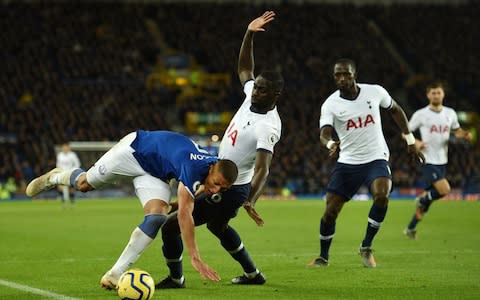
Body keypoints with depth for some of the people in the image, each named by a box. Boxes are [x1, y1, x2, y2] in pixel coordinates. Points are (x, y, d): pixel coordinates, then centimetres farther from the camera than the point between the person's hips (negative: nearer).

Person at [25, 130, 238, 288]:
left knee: (156, 217, -16)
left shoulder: (218, 168, -18)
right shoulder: (194, 168, -42)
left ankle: (115, 274, -10)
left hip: (155, 174, 6)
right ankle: (55, 178, 47)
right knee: (84, 184, 9)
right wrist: (195, 258, -49)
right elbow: (184, 214, -47)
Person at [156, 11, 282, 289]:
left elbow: (262, 169, -40)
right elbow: (244, 68, 13)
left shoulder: (267, 127, -30)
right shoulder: (252, 96, -6)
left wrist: (251, 201, -55)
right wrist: (249, 34, 1)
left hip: (229, 191, -10)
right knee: (217, 226, 34)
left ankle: (176, 278, 12)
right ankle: (253, 274, 45)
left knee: (171, 225, -7)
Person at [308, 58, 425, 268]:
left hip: (376, 159, -1)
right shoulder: (330, 105, -8)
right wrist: (330, 144, -46)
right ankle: (323, 257, 23)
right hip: (347, 162, 1)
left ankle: (366, 248, -8)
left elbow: (395, 110, 14)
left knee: (382, 195, -28)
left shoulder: (375, 92, -4)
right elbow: (324, 133, -22)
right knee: (330, 212, -3)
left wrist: (410, 141, 13)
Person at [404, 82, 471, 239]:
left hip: (442, 161, 5)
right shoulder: (420, 114, -7)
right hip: (428, 161, -5)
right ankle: (421, 200, 6)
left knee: (429, 198, 11)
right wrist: (416, 142, -20)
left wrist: (465, 135, -2)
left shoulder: (450, 113, 7)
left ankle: (410, 228, 24)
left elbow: (457, 130, 21)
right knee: (445, 190, -23)